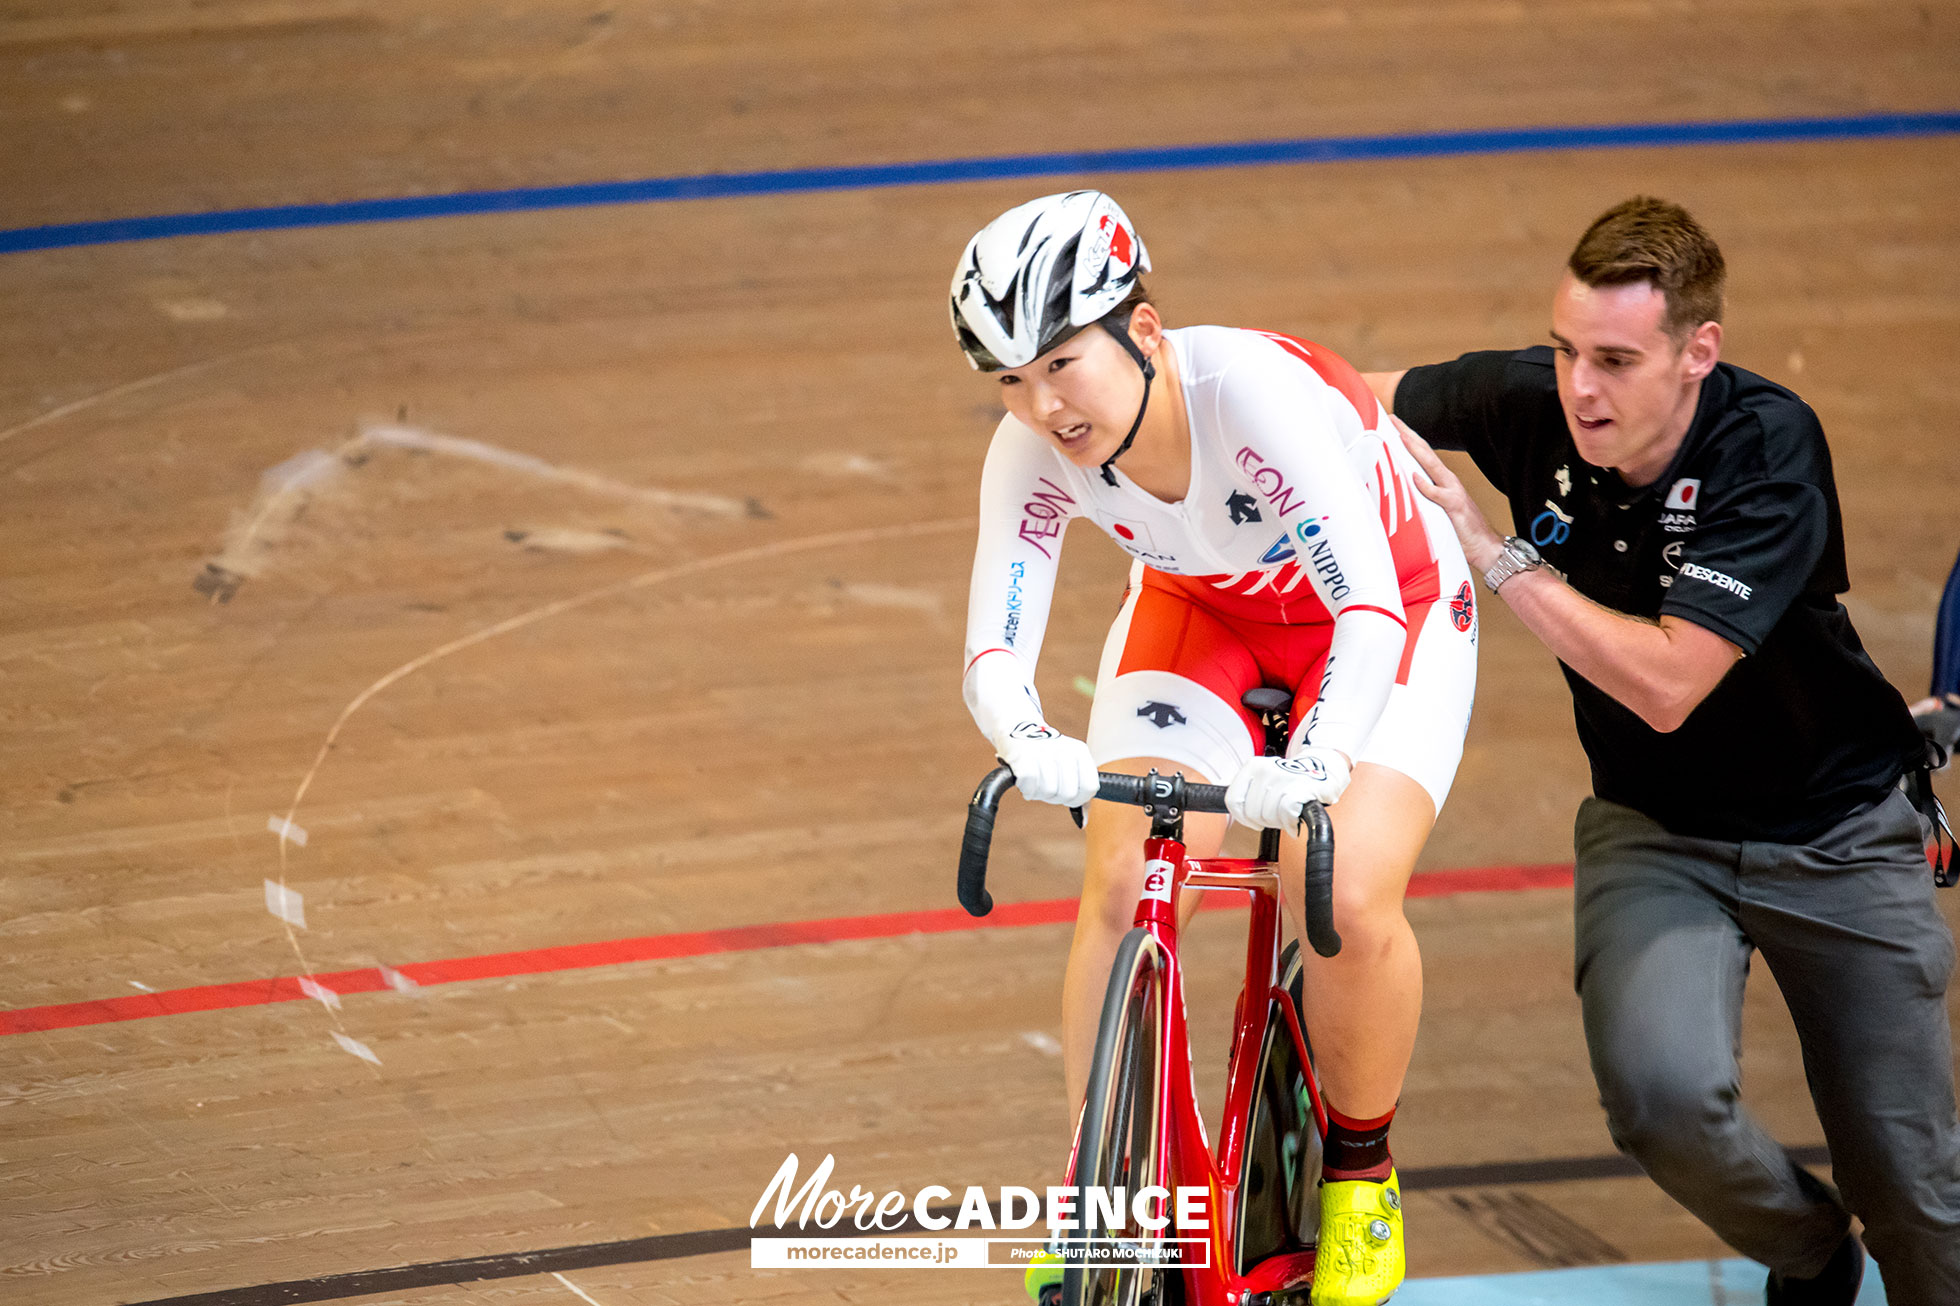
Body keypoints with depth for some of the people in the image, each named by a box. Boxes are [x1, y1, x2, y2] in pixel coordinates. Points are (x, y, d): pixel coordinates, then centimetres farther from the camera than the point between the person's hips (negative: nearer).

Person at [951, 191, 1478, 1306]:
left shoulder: (1259, 390, -38)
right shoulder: (1034, 451, -24)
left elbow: (1368, 616, -43)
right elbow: (994, 656, -28)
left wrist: (1312, 769, -60)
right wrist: (1033, 746, -51)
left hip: (1391, 614, -4)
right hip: (1198, 612, 4)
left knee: (1348, 899, -22)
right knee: (1120, 889, -16)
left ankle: (1362, 1173, 6)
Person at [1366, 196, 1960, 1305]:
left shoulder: (1769, 448, -27)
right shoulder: (1531, 403, -16)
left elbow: (1665, 683, -35)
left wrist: (1492, 550, -34)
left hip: (1835, 832, -2)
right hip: (1654, 830, 2)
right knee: (1661, 1089, -26)